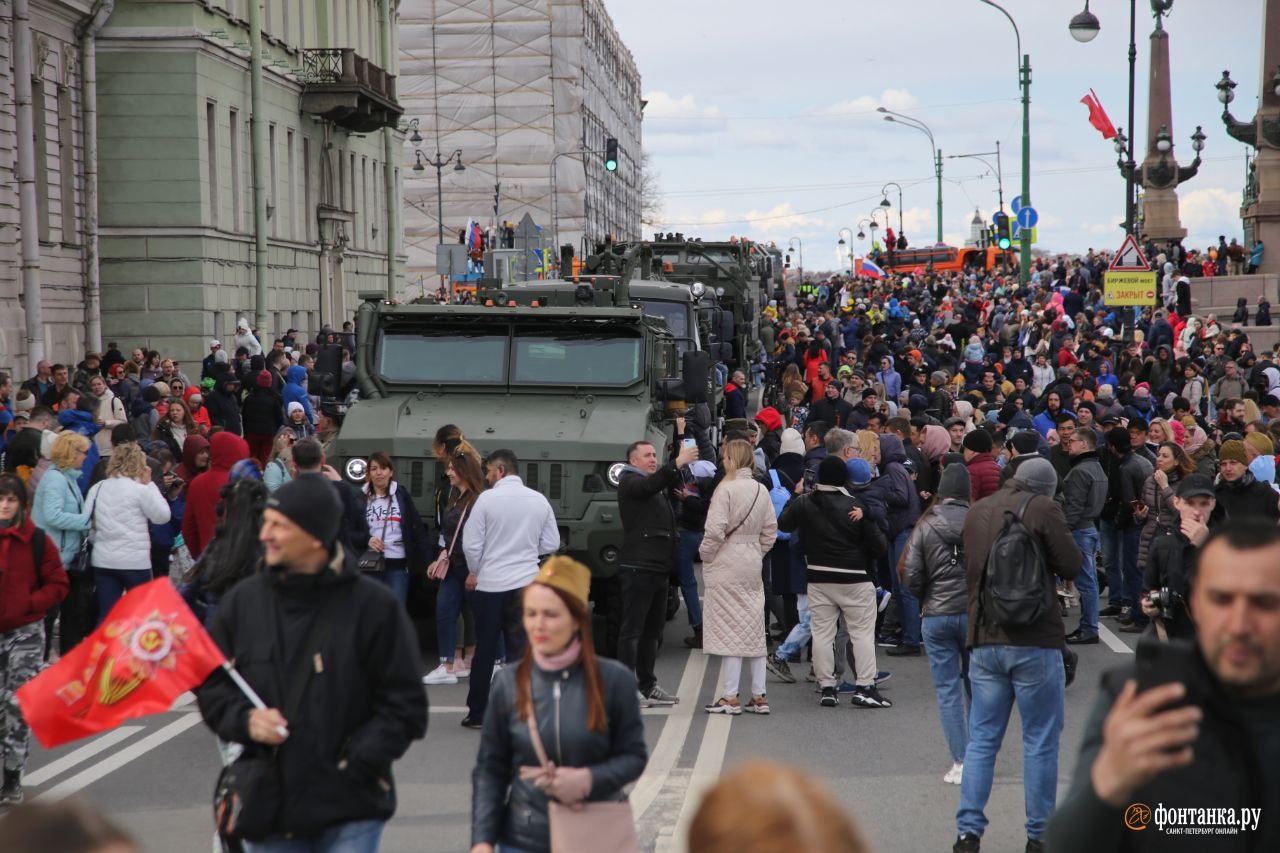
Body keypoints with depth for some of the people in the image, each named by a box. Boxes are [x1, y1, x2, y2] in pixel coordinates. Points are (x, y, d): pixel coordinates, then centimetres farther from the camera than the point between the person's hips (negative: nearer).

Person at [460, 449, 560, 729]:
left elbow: (471, 543, -9)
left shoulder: (487, 499, -10)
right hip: (526, 583, 2)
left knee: (484, 651, 8)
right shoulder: (540, 501, 1)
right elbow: (551, 543, 5)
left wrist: (474, 572, 8)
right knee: (520, 651, 5)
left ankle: (477, 713, 16)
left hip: (489, 584, -2)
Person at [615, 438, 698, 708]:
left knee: (652, 630, 12)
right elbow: (650, 484, -23)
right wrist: (677, 463, -34)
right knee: (632, 629, -8)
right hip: (638, 566, -9)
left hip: (658, 568, 9)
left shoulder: (659, 486, 24)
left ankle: (647, 685, 18)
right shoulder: (630, 482, -5)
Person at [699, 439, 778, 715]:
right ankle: (759, 696, 13)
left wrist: (706, 554, -5)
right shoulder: (761, 490, 8)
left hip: (727, 565, -7)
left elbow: (715, 529, -20)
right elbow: (770, 529, 11)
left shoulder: (726, 488, -15)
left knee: (730, 628, -4)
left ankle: (730, 697, -2)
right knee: (754, 627, 11)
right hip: (752, 565, 7)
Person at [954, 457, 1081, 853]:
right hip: (1034, 641, -5)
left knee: (982, 739, 8)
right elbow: (1071, 567, -4)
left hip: (984, 639, 5)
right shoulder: (1043, 509, -6)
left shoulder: (976, 511, 11)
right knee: (1040, 741, 4)